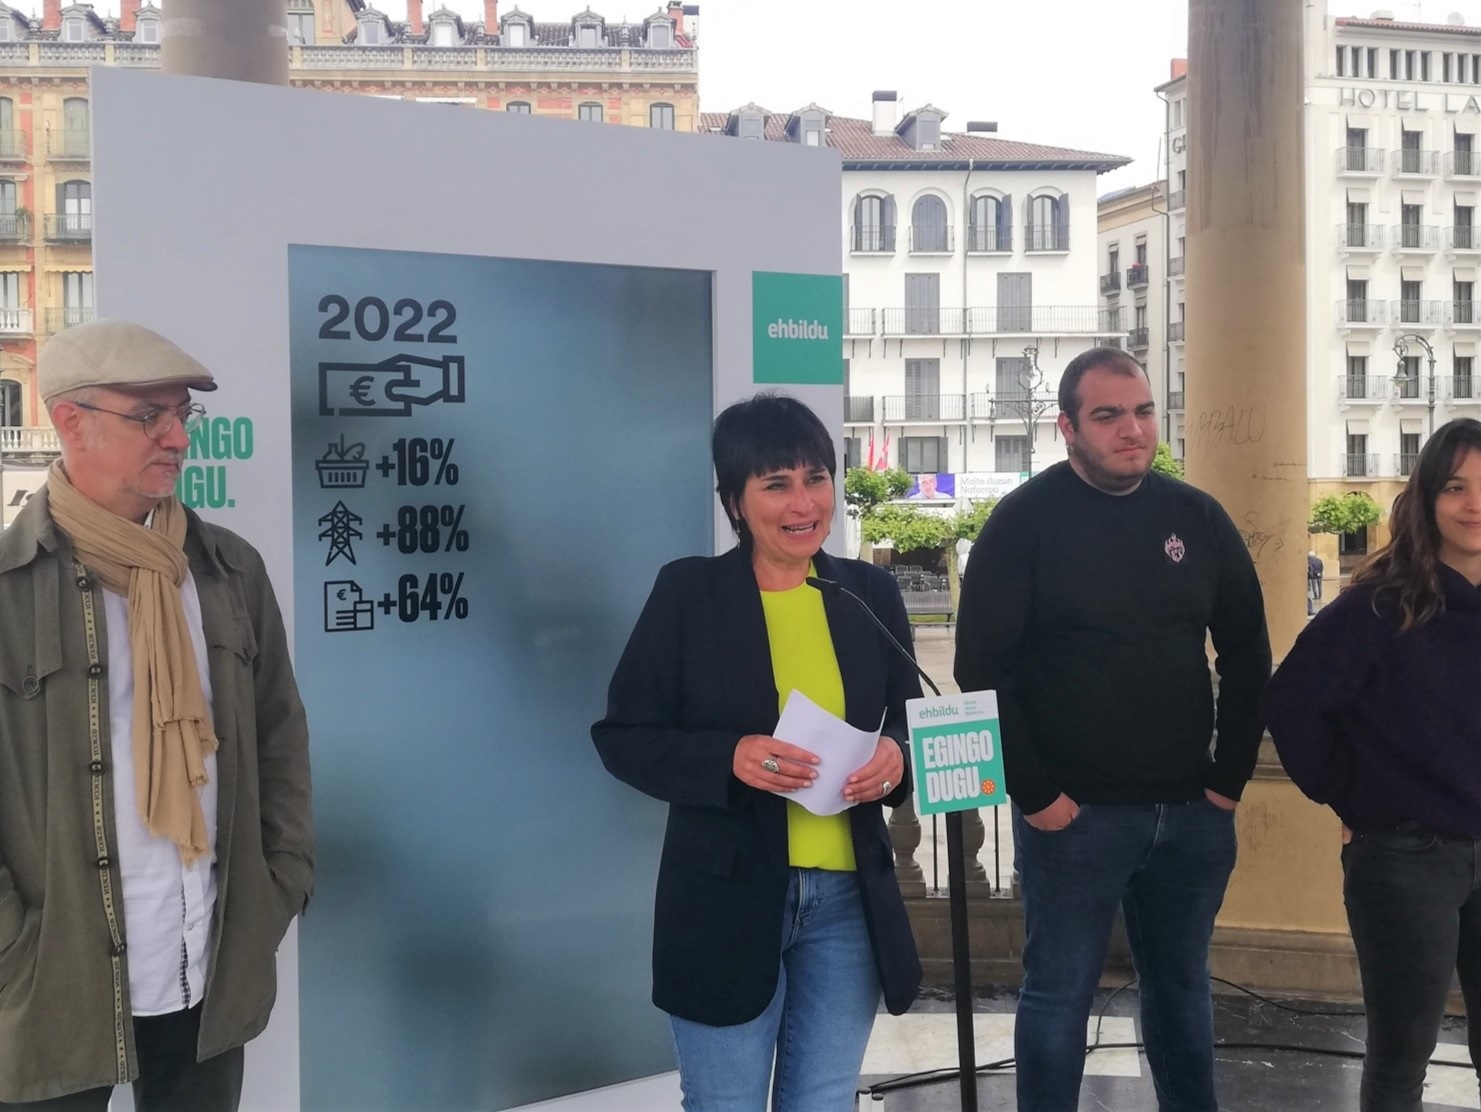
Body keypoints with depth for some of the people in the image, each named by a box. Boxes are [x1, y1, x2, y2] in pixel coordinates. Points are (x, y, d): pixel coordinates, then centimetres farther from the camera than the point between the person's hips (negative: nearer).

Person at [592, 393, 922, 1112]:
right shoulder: (687, 591, -7)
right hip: (727, 901, -3)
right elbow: (622, 737, -6)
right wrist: (729, 758, -22)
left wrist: (896, 757, -11)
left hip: (849, 900, 3)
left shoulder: (870, 593, 4)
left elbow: (911, 724, 13)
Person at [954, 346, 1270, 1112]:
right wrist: (1032, 792, -13)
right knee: (1058, 993, 6)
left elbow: (1247, 652, 11)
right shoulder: (1025, 521, -8)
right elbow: (982, 669, -11)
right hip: (1073, 812, -4)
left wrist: (1232, 772, 4)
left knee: (1182, 986, 18)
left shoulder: (1197, 518, 5)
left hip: (1192, 810, 4)